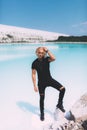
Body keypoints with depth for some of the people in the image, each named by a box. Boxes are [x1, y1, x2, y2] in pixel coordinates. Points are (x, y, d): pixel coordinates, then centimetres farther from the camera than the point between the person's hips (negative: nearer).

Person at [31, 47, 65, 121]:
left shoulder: (46, 59, -8)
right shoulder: (35, 63, -12)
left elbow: (53, 58, -31)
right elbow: (33, 74, -9)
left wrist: (47, 50, -27)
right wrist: (35, 86, -11)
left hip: (50, 80, 2)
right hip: (41, 83, -1)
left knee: (62, 89, -15)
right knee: (42, 98, 10)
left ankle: (59, 104, 8)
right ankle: (42, 113, 33)